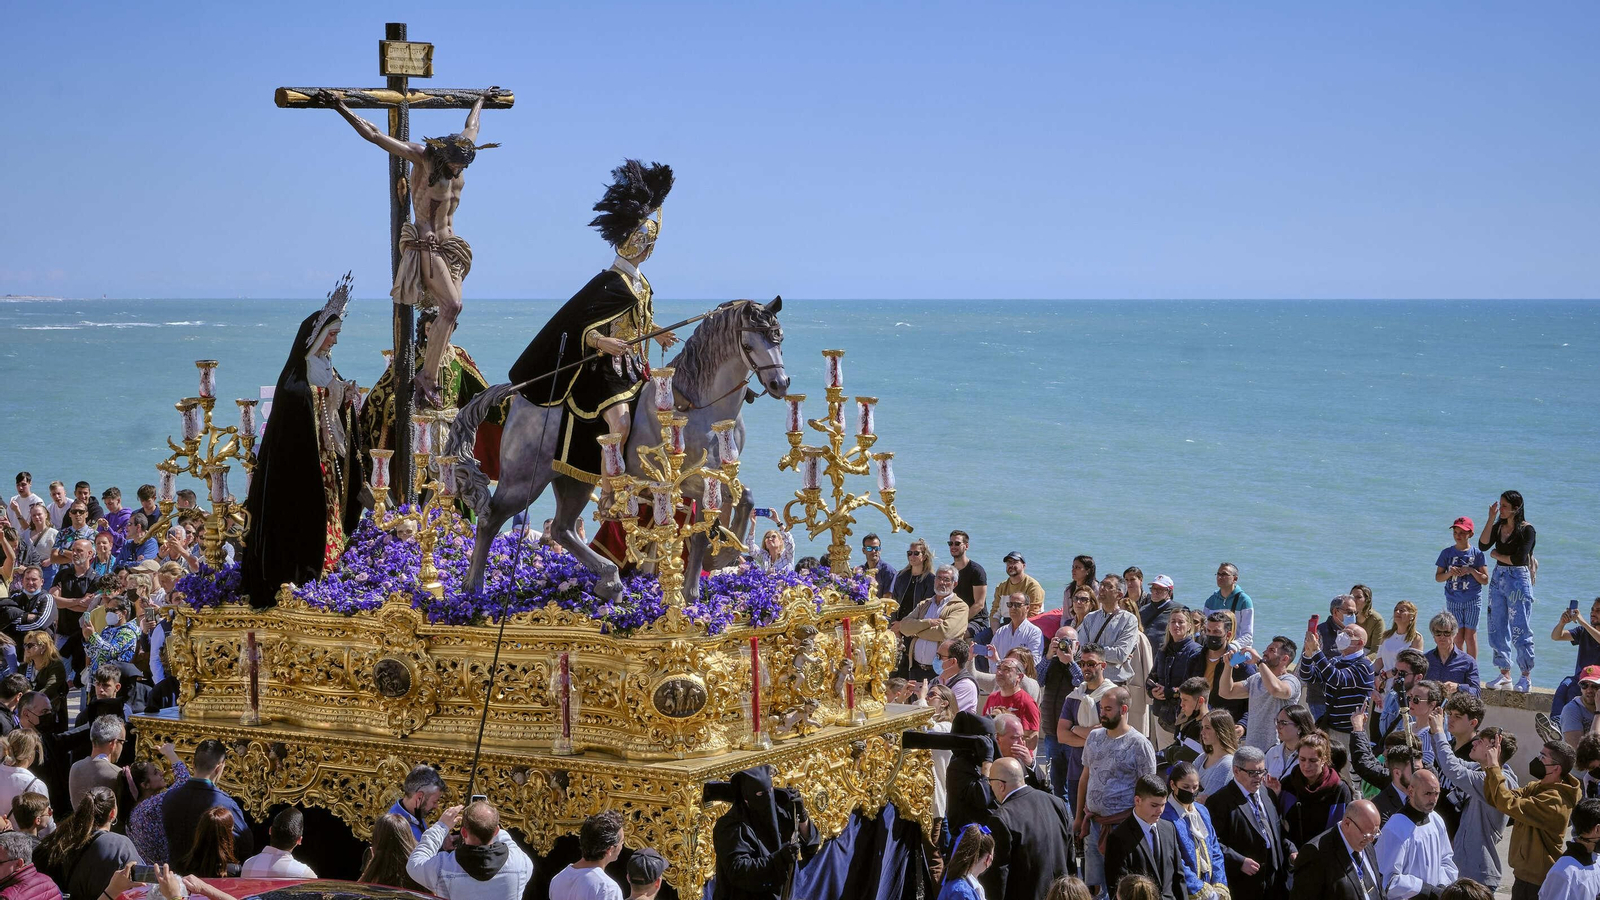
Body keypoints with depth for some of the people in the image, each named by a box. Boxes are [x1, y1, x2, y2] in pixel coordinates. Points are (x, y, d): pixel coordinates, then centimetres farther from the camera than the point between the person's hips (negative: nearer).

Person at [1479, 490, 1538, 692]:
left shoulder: (1527, 530, -8)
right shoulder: (1498, 527, 9)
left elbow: (1519, 559, -17)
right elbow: (1483, 546, -5)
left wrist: (1497, 555, -3)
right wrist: (1491, 520, -8)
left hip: (1518, 579, -7)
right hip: (1498, 578, 7)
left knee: (1520, 629, -6)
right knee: (1497, 629, 7)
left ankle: (1526, 676, 1)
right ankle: (1505, 674, 14)